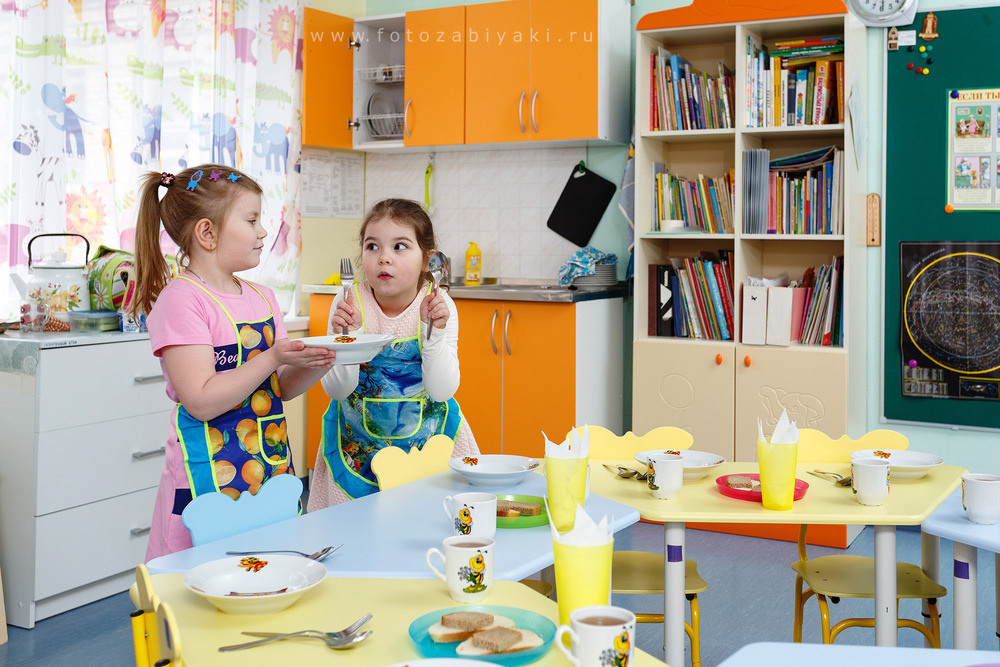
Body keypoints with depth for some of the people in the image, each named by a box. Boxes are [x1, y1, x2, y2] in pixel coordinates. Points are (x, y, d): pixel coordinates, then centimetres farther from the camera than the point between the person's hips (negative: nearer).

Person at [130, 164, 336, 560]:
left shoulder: (262, 298, 11)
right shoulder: (181, 300, -12)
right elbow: (202, 401, -19)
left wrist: (313, 365, -5)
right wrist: (273, 358, -23)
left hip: (272, 464, 7)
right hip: (209, 477, -7)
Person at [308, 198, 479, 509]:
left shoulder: (439, 305, -12)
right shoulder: (350, 304, -12)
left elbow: (442, 391, -17)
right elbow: (337, 390, -13)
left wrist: (435, 331, -29)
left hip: (427, 436, 0)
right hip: (356, 441, 0)